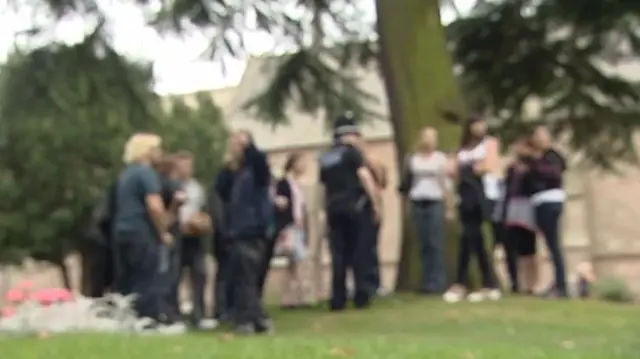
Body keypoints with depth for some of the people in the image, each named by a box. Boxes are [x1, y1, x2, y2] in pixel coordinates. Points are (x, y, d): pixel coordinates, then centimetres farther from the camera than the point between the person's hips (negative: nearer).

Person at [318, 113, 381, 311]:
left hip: (334, 208, 5)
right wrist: (376, 203, -10)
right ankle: (361, 296, -1)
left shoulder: (325, 157, 16)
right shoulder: (351, 151, -2)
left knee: (338, 254, 4)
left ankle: (338, 300, 3)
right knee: (359, 252, 1)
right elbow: (365, 176, -12)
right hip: (354, 206, -5)